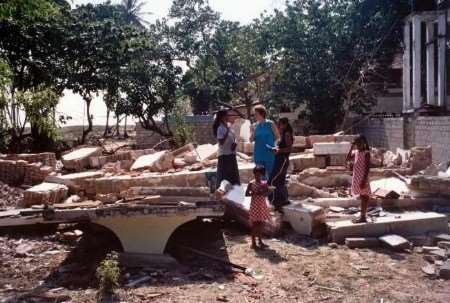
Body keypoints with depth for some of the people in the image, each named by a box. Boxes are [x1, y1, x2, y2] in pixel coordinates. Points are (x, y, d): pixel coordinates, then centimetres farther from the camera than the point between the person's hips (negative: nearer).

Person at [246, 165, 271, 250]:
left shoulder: (264, 184, 4)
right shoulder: (251, 184, -5)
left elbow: (267, 193, 0)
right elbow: (246, 194, -5)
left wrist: (263, 193, -20)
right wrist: (254, 193, -19)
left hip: (262, 206, 4)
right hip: (255, 205, -4)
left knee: (261, 224, 11)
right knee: (255, 224, 0)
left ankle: (260, 241, 25)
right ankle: (253, 243, 8)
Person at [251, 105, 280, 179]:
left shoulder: (270, 124, -5)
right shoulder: (255, 125, 3)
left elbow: (277, 136, 3)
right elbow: (251, 140, 5)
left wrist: (269, 142, -3)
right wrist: (253, 132, -12)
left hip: (269, 153, -3)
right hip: (258, 153, 3)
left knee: (270, 173, 2)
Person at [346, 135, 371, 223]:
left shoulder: (366, 153, -11)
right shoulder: (355, 152, 9)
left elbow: (367, 167, -15)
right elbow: (348, 159, -1)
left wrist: (364, 180, -20)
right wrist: (352, 148, -3)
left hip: (362, 178, -7)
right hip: (356, 178, 7)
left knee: (364, 197, -1)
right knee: (361, 197, 14)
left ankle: (363, 217, 4)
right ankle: (362, 216, 21)